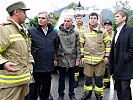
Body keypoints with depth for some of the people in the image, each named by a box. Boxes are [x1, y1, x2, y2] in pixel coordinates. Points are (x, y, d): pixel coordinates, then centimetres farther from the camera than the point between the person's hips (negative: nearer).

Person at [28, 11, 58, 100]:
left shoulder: (54, 33, 7)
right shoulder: (31, 31, -7)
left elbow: (56, 47, 19)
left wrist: (54, 57, 12)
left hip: (49, 66, 4)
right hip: (36, 66, -4)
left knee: (46, 87, 17)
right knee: (35, 87, 6)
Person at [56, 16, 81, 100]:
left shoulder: (75, 33, 3)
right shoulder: (59, 32, -2)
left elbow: (78, 47, 4)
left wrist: (78, 59, -1)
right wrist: (56, 58, -4)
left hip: (72, 59, 1)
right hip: (62, 59, -1)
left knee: (72, 78, 13)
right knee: (62, 78, 11)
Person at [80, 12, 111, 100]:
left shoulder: (103, 31, 1)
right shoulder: (84, 32, 6)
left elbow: (108, 44, 3)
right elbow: (81, 45, 10)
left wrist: (107, 56, -2)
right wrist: (82, 56, 5)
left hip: (100, 59, -1)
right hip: (88, 59, 2)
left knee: (99, 78, 6)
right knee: (88, 77, 10)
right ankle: (87, 93, 28)